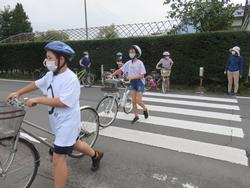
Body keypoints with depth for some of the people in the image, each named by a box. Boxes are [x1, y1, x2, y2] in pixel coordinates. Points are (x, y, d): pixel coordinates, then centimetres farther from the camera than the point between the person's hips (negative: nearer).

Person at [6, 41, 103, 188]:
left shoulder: (71, 78, -24)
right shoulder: (51, 75, 2)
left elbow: (62, 102, -30)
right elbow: (36, 84, 18)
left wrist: (37, 100, -24)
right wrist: (18, 93, 17)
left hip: (67, 122, -9)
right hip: (59, 121, 9)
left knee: (58, 158, -3)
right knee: (73, 144, 28)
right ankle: (96, 155, 52)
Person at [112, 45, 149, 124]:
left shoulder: (140, 63, -12)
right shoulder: (128, 63, 2)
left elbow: (142, 75, -17)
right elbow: (120, 70, 1)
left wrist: (132, 77, -27)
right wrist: (112, 74, -12)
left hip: (139, 83, -5)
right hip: (132, 83, 5)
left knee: (138, 101, -6)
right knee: (133, 101, 5)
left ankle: (145, 109, 25)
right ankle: (136, 116, 18)